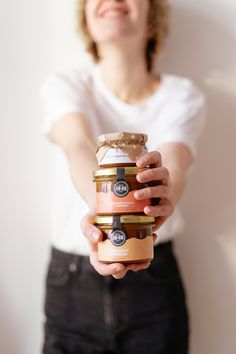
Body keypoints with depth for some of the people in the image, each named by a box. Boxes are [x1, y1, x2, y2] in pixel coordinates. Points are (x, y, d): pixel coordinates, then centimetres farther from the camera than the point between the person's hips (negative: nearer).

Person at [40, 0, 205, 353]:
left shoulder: (182, 95, -5)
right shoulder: (64, 85, -6)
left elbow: (174, 165, -23)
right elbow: (78, 148, -26)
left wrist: (160, 200, -46)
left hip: (153, 280, 0)